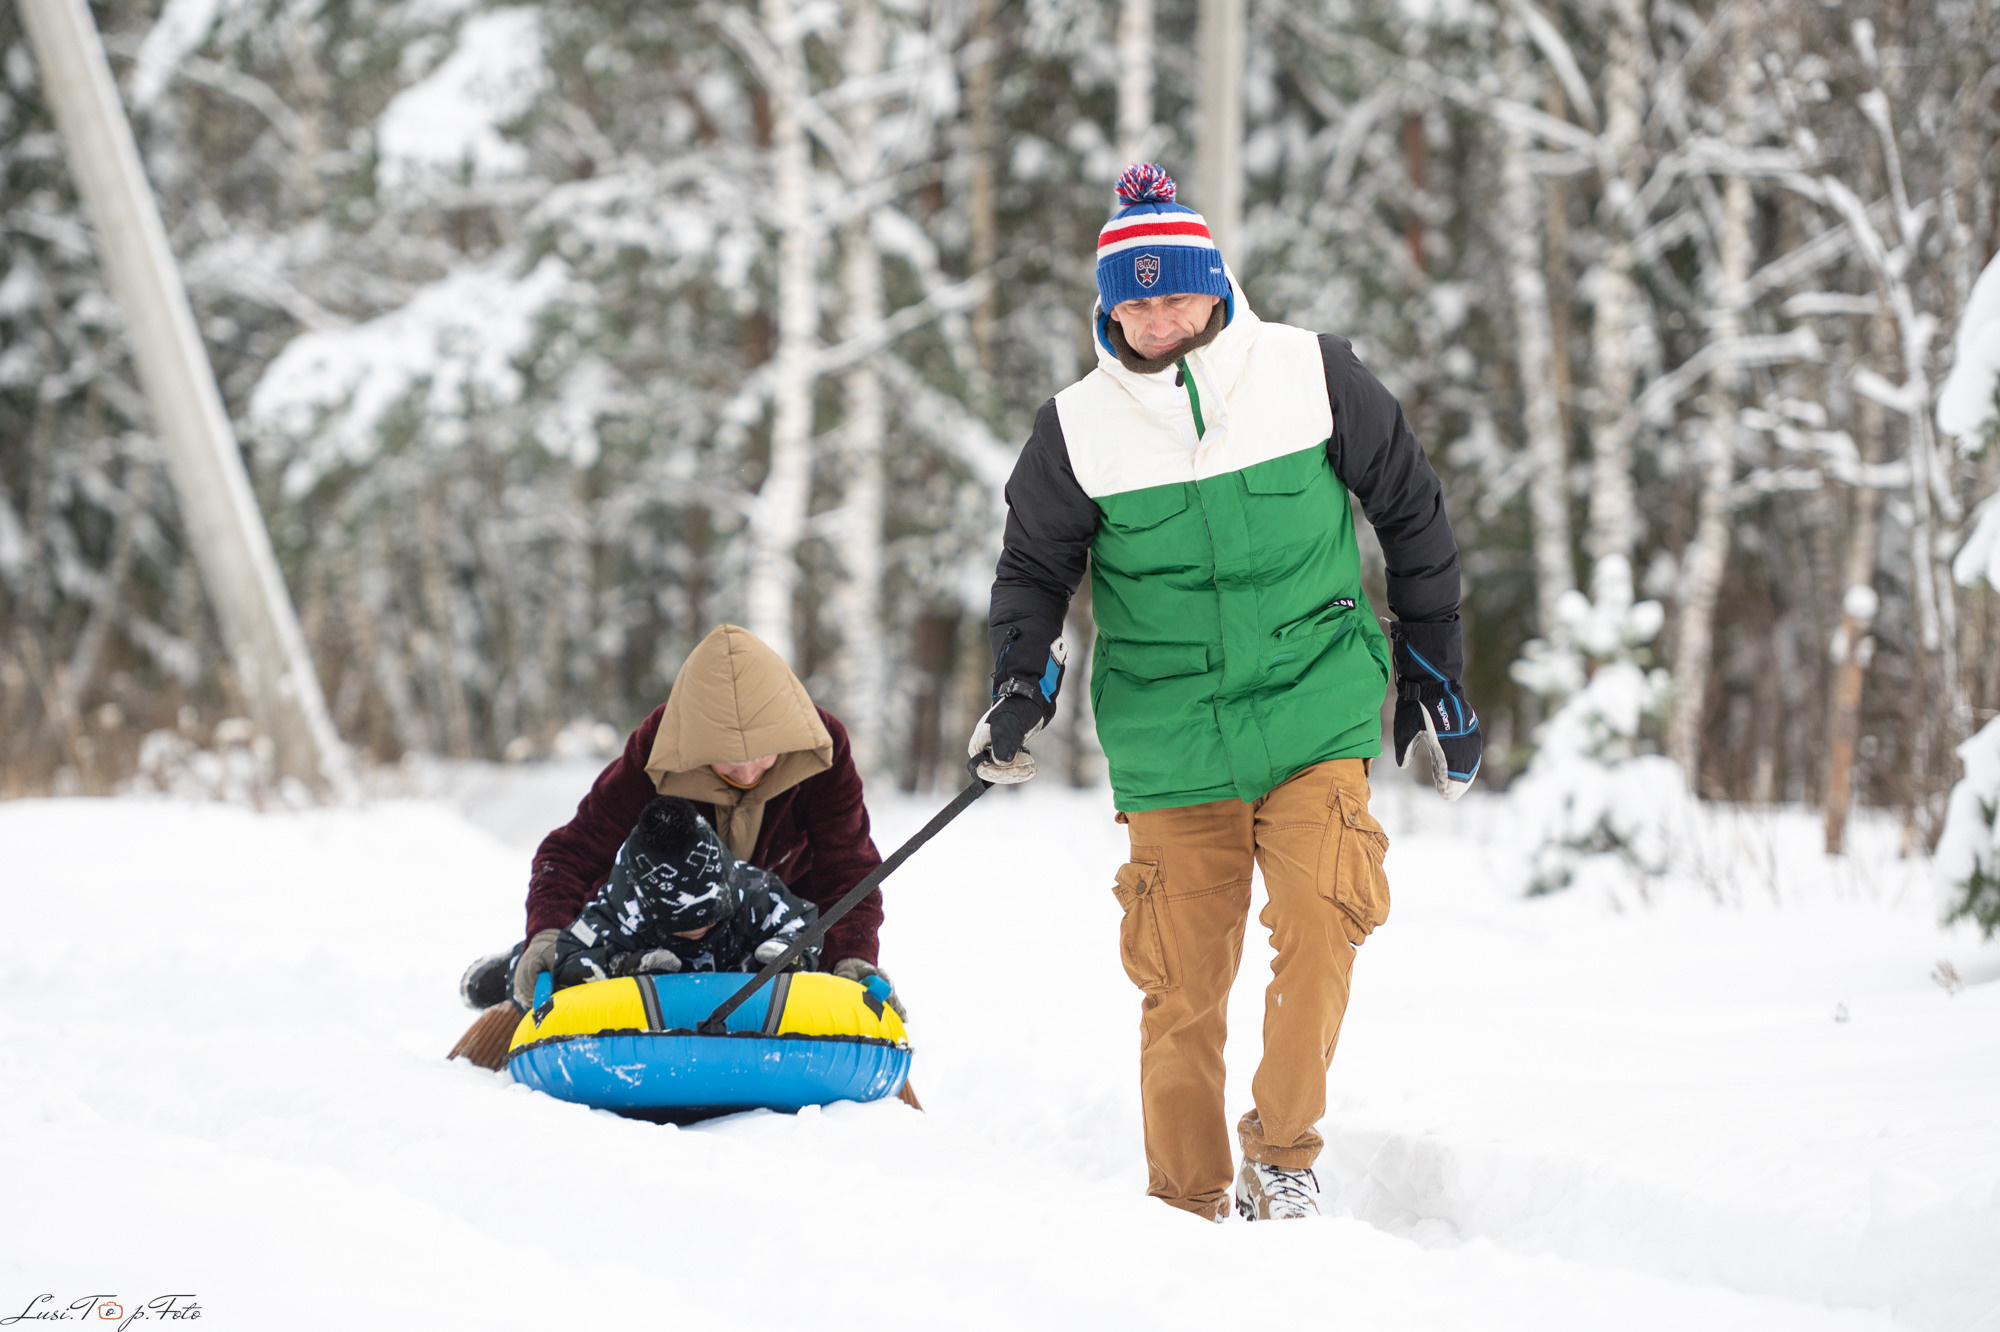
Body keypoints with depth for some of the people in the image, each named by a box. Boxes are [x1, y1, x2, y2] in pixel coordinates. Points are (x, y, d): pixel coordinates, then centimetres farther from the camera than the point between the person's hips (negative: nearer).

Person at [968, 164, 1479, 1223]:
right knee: (1182, 985, 0)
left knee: (1318, 929, -18)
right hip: (1169, 744, 1)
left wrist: (1432, 675, 14)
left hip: (1315, 710, 0)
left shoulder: (1311, 374, -2)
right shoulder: (1079, 426, -1)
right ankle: (1186, 1205, 13)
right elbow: (1035, 567, 13)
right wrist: (1021, 681, -6)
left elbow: (1412, 516, 10)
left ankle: (1281, 1154, -2)